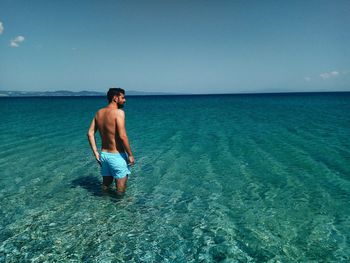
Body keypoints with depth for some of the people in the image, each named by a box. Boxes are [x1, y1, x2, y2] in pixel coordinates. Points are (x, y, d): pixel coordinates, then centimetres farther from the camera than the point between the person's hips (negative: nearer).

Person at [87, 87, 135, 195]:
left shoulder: (99, 112, 5)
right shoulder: (119, 112, -16)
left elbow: (90, 133, 5)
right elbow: (122, 136, -23)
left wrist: (96, 153, 8)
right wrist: (130, 155, -14)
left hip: (104, 154, 7)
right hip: (117, 156, -7)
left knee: (105, 186, 21)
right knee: (120, 192, 7)